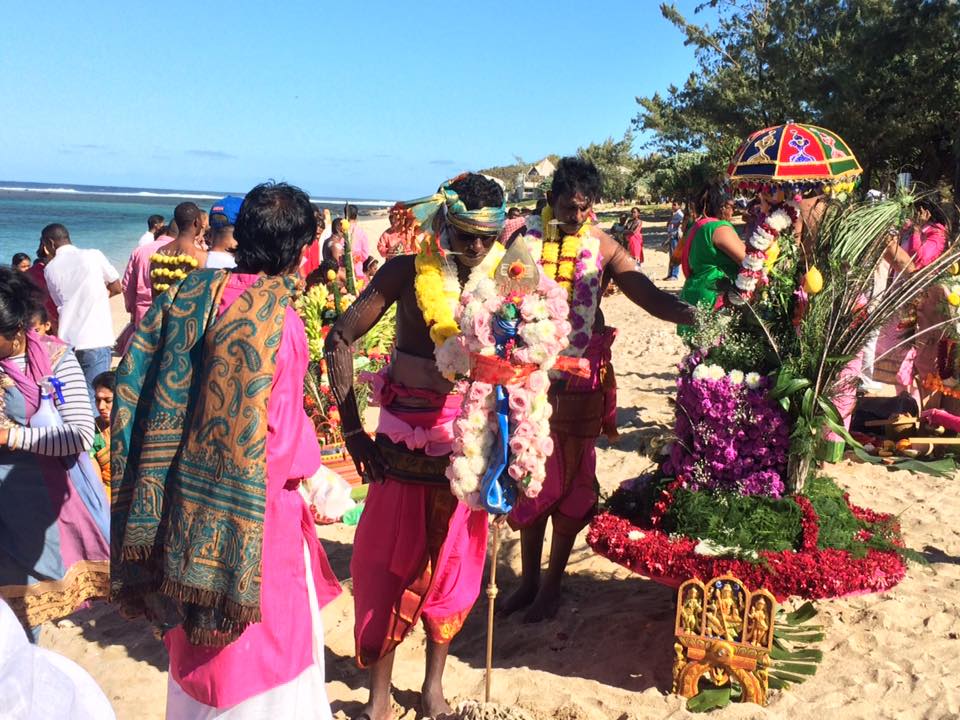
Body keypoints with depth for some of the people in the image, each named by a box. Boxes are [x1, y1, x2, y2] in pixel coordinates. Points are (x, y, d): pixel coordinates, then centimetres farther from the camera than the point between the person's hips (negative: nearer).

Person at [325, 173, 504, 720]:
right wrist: (353, 429, -9)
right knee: (390, 565, 7)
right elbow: (341, 339, -6)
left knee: (450, 565, 12)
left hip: (464, 442, 2)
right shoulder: (407, 272, -10)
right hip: (404, 440, -1)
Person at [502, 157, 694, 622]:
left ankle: (552, 585, 24)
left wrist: (693, 314, -27)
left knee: (571, 480, 7)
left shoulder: (602, 247, -2)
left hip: (580, 381, -1)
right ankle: (528, 580, 27)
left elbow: (649, 296, -11)